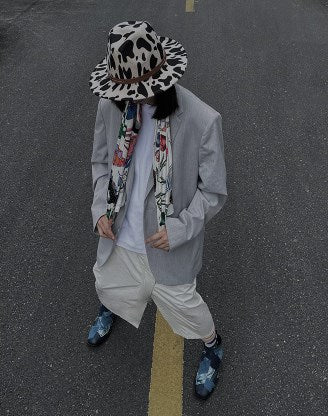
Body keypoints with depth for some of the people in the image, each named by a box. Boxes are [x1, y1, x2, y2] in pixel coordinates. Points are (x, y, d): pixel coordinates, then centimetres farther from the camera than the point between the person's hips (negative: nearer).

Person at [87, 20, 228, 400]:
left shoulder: (203, 120, -25)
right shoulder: (111, 105, -13)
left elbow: (213, 191, -14)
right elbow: (101, 161, 3)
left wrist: (180, 229, -23)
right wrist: (101, 208, -9)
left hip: (166, 239, -4)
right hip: (119, 231, 5)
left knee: (179, 300, 15)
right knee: (107, 281, 29)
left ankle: (212, 346, 50)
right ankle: (109, 308, 70)